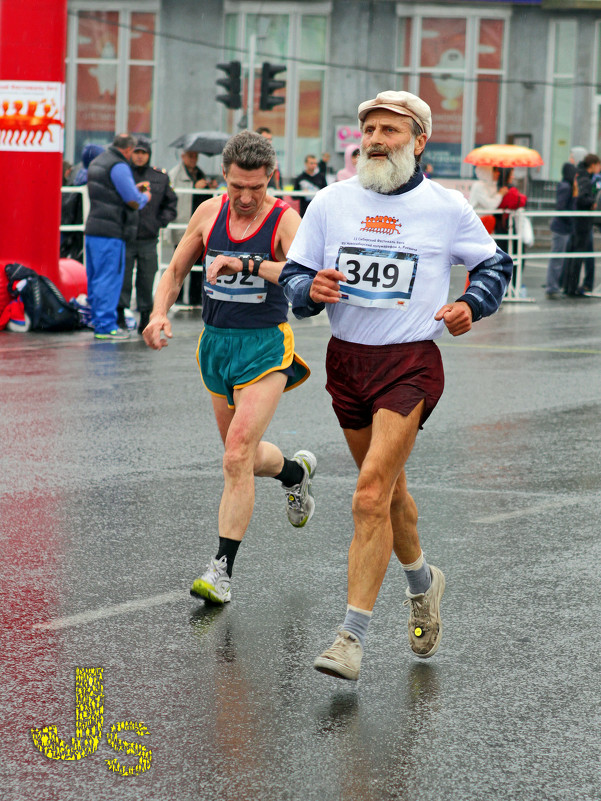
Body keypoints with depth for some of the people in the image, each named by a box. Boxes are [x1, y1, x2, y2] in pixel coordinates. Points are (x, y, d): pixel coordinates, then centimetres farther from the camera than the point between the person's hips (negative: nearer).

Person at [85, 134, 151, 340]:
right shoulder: (119, 167, -14)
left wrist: (135, 189, 27)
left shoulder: (97, 162, 16)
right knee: (109, 279, -6)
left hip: (93, 229, 9)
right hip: (110, 232, -9)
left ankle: (98, 321, 20)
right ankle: (105, 325, -5)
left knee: (95, 278, 14)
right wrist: (144, 196, 6)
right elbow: (134, 202, -16)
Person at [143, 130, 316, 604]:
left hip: (265, 346, -6)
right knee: (244, 457, 18)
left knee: (238, 457, -17)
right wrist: (160, 313, -5)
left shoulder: (285, 220, -12)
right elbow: (175, 271, 13)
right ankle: (296, 471, 52)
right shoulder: (209, 213, 3)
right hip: (216, 342, 6)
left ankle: (222, 570, -12)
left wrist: (244, 265, -39)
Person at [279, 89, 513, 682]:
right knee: (387, 488, 19)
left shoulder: (447, 209, -2)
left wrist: (471, 306, -4)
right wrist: (312, 289, -16)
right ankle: (421, 581, 46)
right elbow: (293, 279, 6)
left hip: (410, 364, -4)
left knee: (370, 497, -16)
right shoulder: (331, 202, 3)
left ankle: (352, 637, -15)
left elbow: (494, 264, 14)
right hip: (346, 360, 4)